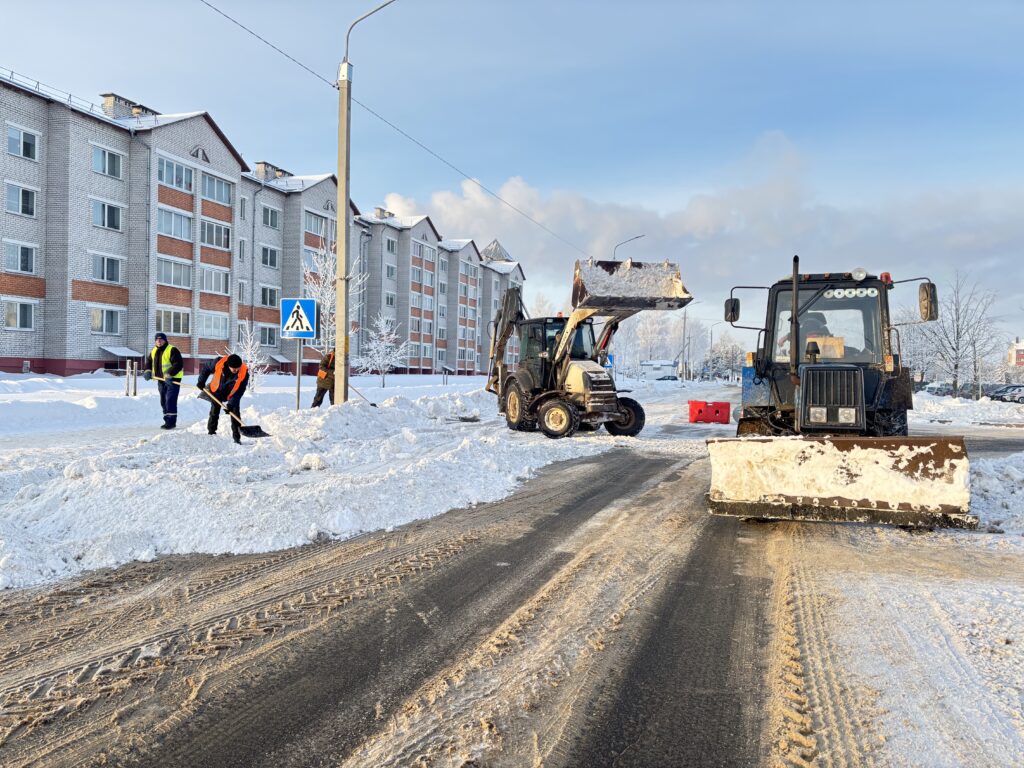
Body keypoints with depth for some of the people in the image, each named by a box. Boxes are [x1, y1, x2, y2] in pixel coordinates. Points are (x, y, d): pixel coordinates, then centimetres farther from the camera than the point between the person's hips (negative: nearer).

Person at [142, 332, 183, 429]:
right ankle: (168, 421, 20)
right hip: (161, 380, 8)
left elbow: (178, 364, -21)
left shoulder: (172, 350, -13)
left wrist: (169, 374, -29)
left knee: (170, 401, -14)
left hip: (172, 380, -8)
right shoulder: (153, 351, 12)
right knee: (163, 401, 12)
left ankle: (171, 422, -12)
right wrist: (147, 371, 3)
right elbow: (149, 362, 23)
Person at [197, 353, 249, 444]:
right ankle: (211, 432, 24)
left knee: (235, 415, -8)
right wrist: (201, 381, -5)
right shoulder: (218, 363, -33)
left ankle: (236, 437, -3)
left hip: (232, 395, -1)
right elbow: (206, 368, -9)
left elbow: (239, 391, -26)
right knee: (214, 413, 9)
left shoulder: (244, 373, -34)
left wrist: (231, 404, -31)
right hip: (216, 392, 1)